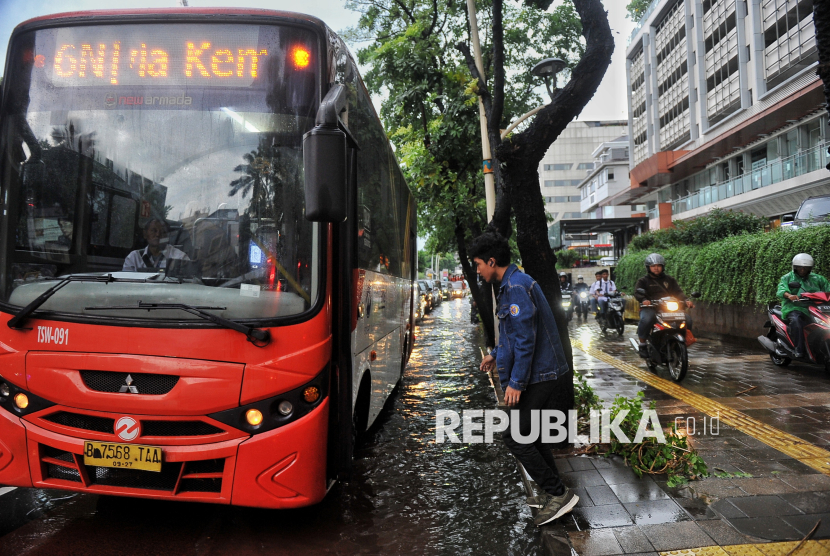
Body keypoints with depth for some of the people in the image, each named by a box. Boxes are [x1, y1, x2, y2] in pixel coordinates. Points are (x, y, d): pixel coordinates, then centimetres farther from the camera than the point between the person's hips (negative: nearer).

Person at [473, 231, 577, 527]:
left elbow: (526, 339, -24)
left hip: (537, 377, -10)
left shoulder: (516, 287, -20)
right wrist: (496, 354, 27)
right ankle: (552, 494, 30)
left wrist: (516, 383, -21)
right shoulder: (513, 284, 13)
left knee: (515, 436, -4)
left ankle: (559, 493, 4)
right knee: (533, 434, 18)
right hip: (546, 373, 10)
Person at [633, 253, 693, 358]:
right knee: (647, 319, -38)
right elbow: (637, 292, -6)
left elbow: (678, 292, 11)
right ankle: (642, 345, -21)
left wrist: (686, 300, -11)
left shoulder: (669, 280, 23)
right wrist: (644, 299, -28)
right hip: (650, 308, -4)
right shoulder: (643, 281, 12)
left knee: (687, 318, -19)